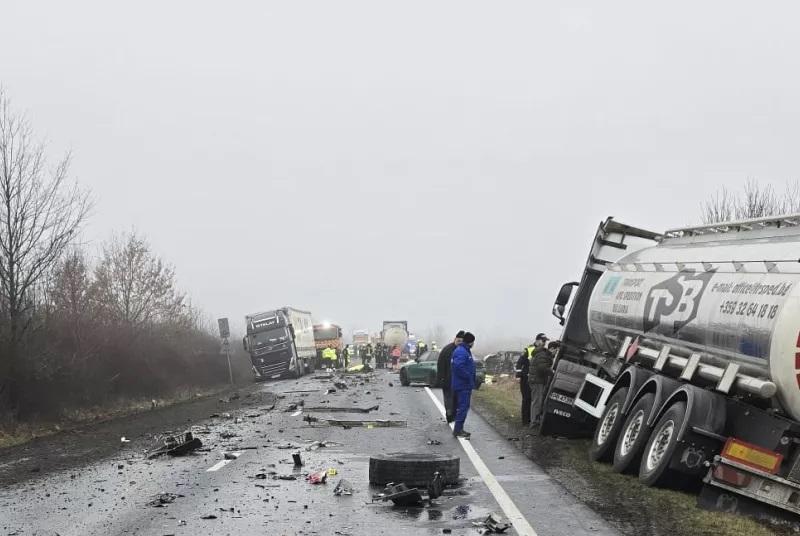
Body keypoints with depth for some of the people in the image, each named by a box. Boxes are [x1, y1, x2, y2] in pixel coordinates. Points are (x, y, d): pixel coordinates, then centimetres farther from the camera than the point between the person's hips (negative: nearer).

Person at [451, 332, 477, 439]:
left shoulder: (465, 351, 16)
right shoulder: (461, 352, -18)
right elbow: (458, 367, -29)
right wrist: (469, 377, -21)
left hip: (465, 385, 11)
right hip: (463, 385, -11)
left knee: (463, 406, 15)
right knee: (463, 407, -9)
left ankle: (459, 429, 20)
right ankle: (458, 430, -7)